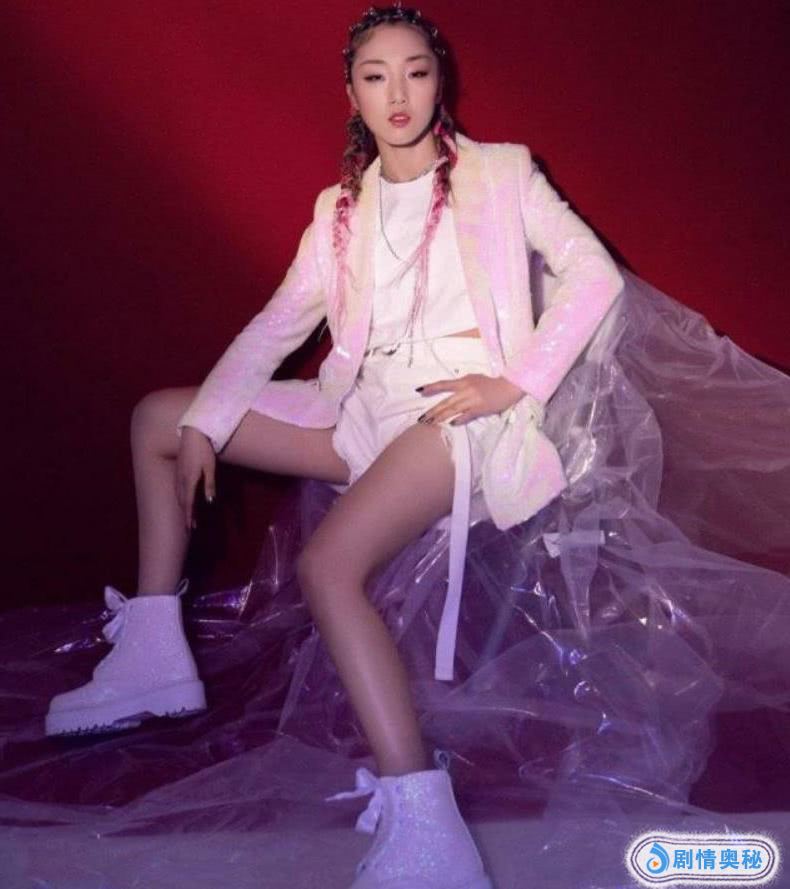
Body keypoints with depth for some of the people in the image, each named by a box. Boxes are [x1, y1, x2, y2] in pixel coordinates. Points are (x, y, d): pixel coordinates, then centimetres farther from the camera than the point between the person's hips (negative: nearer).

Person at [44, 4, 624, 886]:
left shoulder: (500, 171, 4)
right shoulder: (341, 208, 17)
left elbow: (593, 271, -5)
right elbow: (278, 323, 11)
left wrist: (519, 384, -15)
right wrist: (203, 424, -1)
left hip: (460, 407, -7)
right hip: (364, 408, 7)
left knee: (328, 563, -34)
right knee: (156, 417, 7)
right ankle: (154, 654, 4)